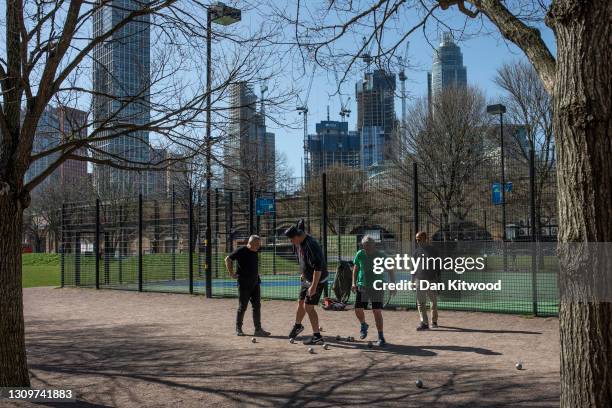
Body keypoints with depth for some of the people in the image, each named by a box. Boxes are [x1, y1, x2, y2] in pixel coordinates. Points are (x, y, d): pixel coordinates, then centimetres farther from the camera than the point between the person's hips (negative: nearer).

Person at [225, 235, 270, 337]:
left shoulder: (255, 252, 10)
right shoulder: (241, 251, -11)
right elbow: (228, 259, -7)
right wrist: (231, 274, -8)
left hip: (255, 283, 7)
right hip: (244, 284, -7)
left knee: (257, 306, 4)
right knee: (242, 307, 1)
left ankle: (258, 329, 7)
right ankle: (238, 328, 15)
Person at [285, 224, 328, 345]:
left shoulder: (311, 245, -30)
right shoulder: (299, 244, 0)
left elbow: (318, 267, -33)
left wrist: (313, 286, -33)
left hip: (317, 280, -9)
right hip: (307, 279, 9)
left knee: (308, 307, -9)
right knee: (301, 302, 21)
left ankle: (317, 336, -1)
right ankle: (298, 326, 44)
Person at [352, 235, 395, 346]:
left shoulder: (381, 255, -9)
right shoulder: (360, 254, -3)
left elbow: (390, 270, 0)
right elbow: (356, 268, 12)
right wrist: (354, 283, 7)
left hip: (377, 287, -2)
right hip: (362, 287, 2)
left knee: (377, 312, -7)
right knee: (358, 309, -3)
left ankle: (381, 337, 6)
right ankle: (363, 325, 30)